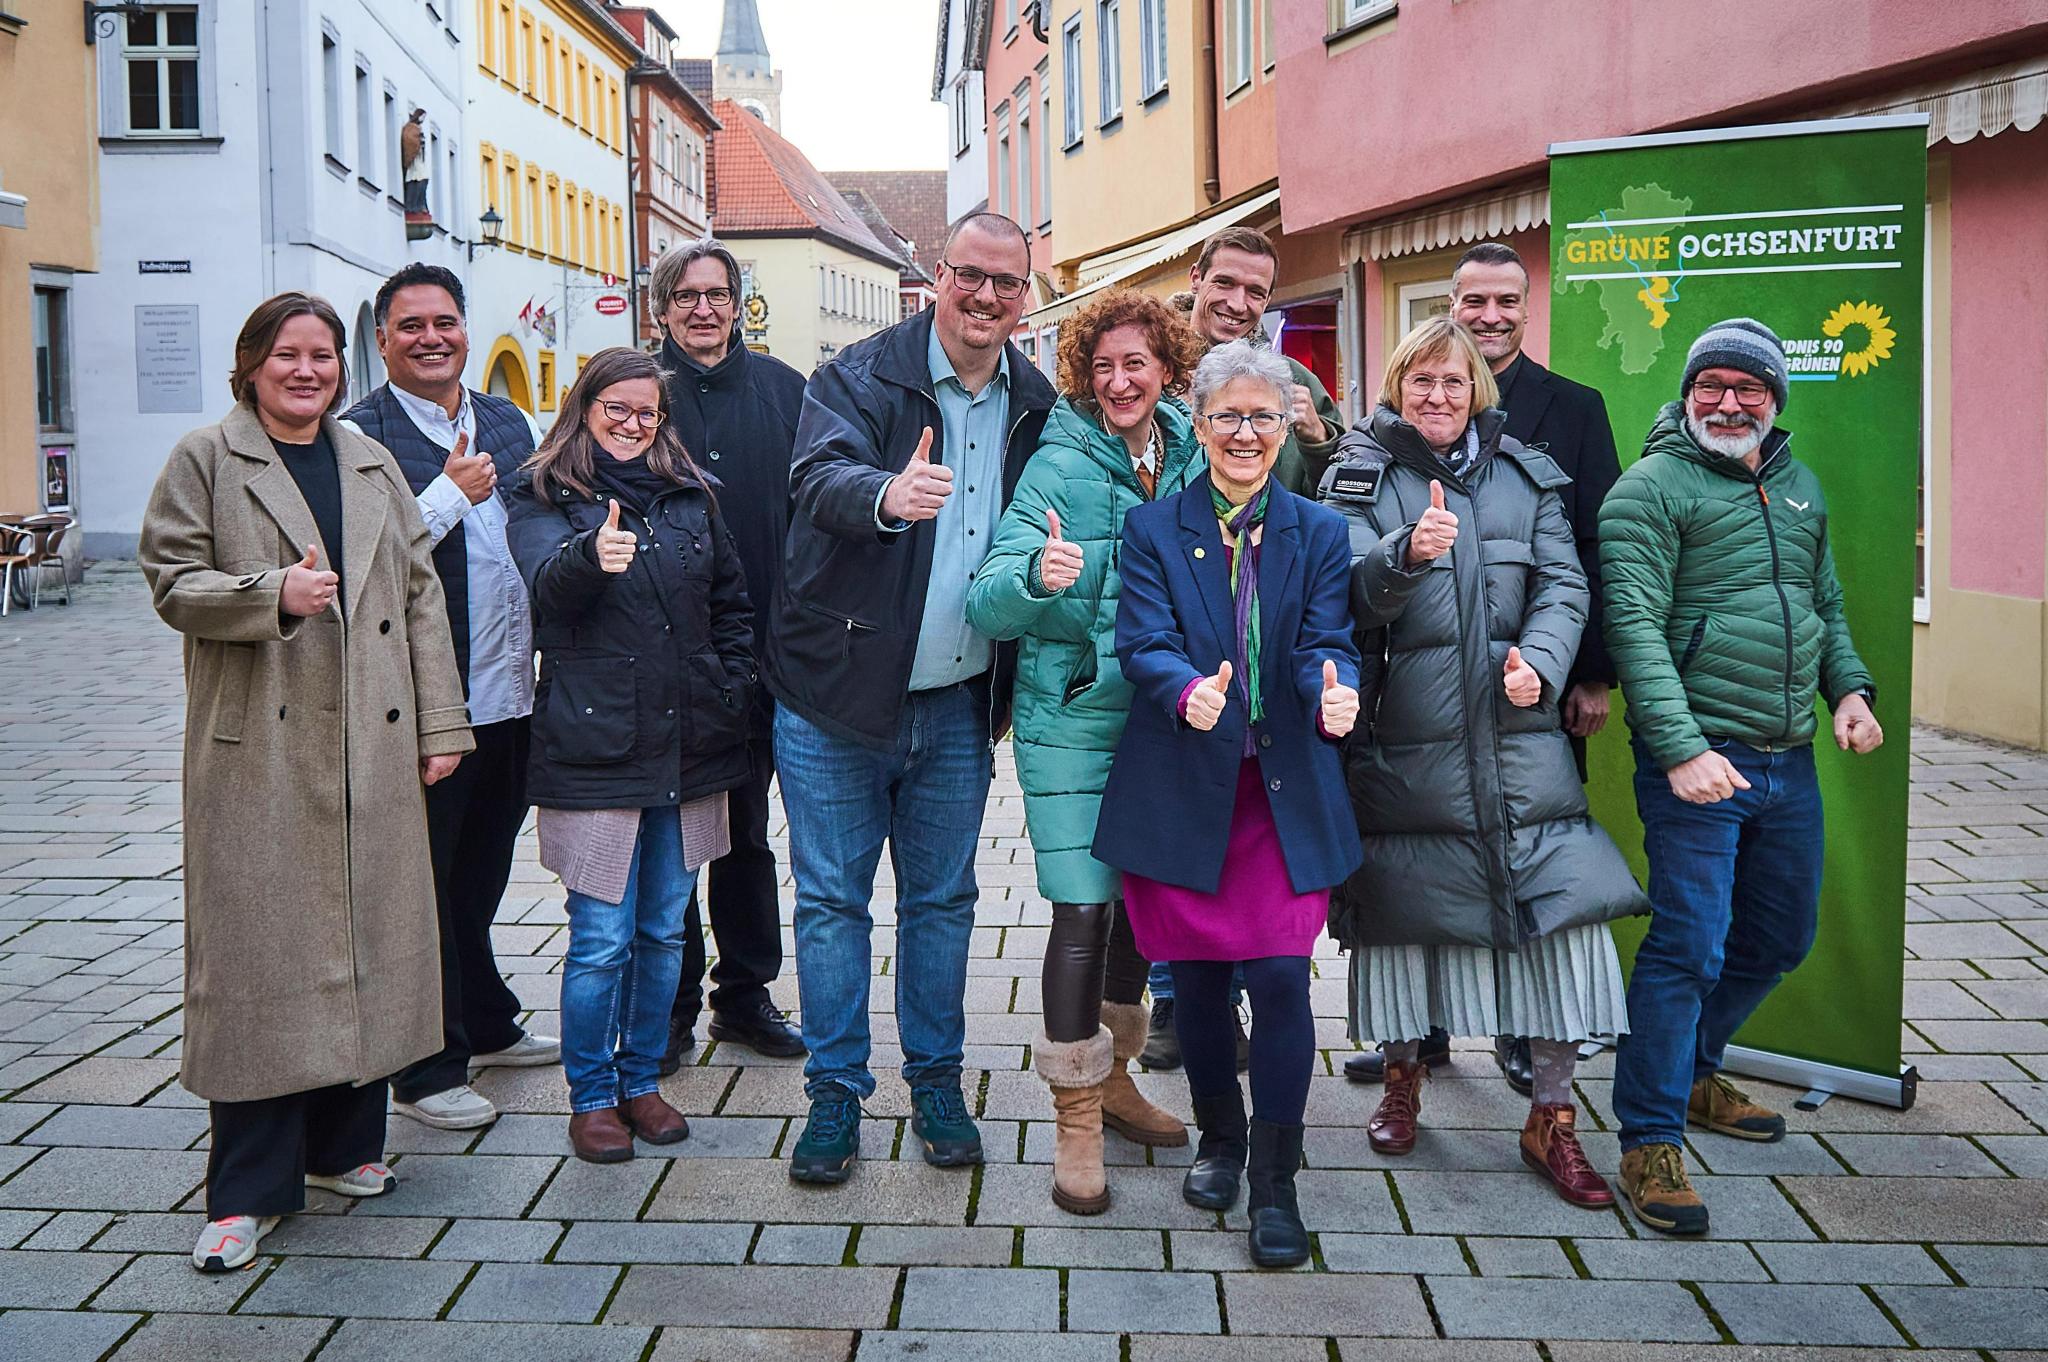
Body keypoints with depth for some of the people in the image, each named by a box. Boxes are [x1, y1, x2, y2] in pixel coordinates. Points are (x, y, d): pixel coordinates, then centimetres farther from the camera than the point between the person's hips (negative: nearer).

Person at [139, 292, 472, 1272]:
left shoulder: (373, 465, 14)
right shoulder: (205, 461, 2)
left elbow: (421, 594, 12)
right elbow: (173, 582, -3)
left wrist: (439, 723, 6)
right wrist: (276, 593, -21)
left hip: (373, 747, 4)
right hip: (257, 748, -4)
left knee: (366, 932, 9)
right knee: (260, 945, -3)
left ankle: (343, 1144, 25)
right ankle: (248, 1188, 6)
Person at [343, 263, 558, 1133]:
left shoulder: (506, 423, 13)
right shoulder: (363, 435, -9)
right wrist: (451, 493, -18)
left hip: (510, 694, 7)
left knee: (482, 872, 20)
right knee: (426, 884, 4)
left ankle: (485, 1025, 37)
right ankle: (426, 1070, 15)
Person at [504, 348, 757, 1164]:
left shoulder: (691, 496, 13)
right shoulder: (543, 498, 0)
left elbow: (732, 601, 20)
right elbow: (548, 579, -21)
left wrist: (730, 685, 8)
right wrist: (592, 556, -43)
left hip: (687, 750, 4)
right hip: (595, 751, -4)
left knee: (663, 931, 12)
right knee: (602, 940, -2)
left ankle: (641, 1079, 27)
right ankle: (591, 1096, 15)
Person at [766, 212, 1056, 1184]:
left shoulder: (1035, 403, 5)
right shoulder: (859, 376, -8)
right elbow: (819, 474, -27)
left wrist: (1019, 685, 4)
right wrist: (886, 494, -50)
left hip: (958, 704, 3)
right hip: (839, 694, -3)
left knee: (942, 900, 14)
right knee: (832, 900, 5)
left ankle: (936, 1083, 28)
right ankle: (834, 1094, 18)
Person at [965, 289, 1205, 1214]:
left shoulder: (1191, 459, 4)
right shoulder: (1060, 465, -10)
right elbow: (988, 602, -16)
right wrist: (1036, 575, -37)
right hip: (1074, 716, -5)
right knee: (1083, 912, -9)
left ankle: (1112, 1077, 33)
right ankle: (1075, 1121, 3)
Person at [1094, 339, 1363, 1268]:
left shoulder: (1319, 533, 6)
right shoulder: (1153, 530, 3)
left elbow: (1326, 642, -4)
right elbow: (1144, 645, -8)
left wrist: (1333, 692, -28)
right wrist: (1188, 693, -31)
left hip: (1285, 792, 0)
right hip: (1180, 789, 0)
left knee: (1279, 978, -7)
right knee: (1196, 981, 9)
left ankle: (1274, 1183, 6)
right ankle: (1219, 1138, 33)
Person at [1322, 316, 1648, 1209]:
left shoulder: (1526, 478, 13)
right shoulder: (1359, 479, 4)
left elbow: (1564, 584, 6)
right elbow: (1351, 593, -10)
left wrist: (1540, 663, -14)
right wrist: (1408, 554, -31)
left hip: (1517, 738, 2)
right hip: (1403, 741, -2)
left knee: (1563, 909, -5)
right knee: (1404, 907, 7)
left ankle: (1551, 1119, 8)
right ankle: (1402, 1076, 32)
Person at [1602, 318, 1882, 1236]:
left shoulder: (1798, 485, 15)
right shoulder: (1653, 489, -8)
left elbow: (1826, 604, 24)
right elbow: (1635, 626, -16)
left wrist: (1849, 686, 6)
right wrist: (1681, 747, -24)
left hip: (1789, 760, 8)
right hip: (1697, 762, -8)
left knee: (1779, 939, 17)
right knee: (1688, 946, -8)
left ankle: (1692, 1071, 37)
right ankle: (1651, 1141, 2)